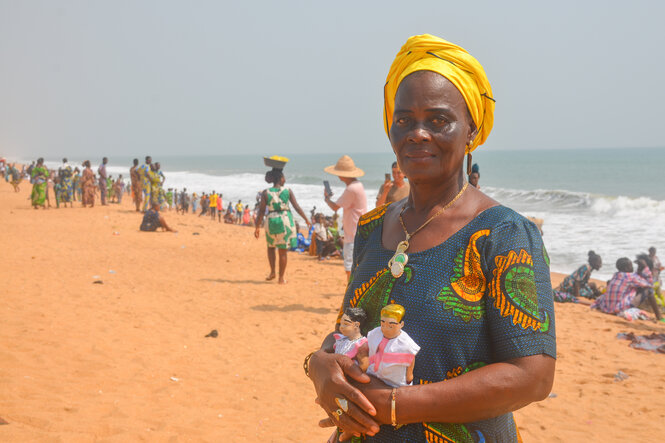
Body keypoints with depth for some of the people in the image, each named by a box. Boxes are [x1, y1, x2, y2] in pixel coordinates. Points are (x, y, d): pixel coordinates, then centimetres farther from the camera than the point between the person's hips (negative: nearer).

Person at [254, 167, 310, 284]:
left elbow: (261, 211, -4)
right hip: (285, 221, -1)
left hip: (272, 222, 1)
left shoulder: (265, 193, -3)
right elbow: (297, 207, -4)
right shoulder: (288, 191, -3)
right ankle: (281, 278, 11)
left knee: (271, 246, 25)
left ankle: (272, 272, 18)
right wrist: (306, 219, 7)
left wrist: (257, 227, 2)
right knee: (283, 251, 7)